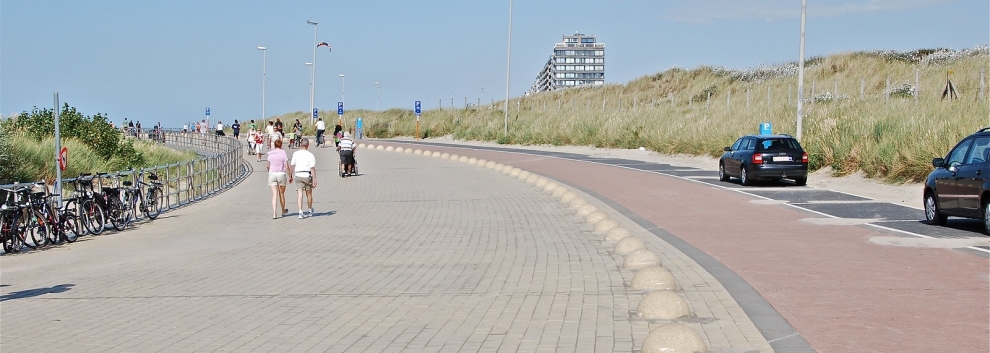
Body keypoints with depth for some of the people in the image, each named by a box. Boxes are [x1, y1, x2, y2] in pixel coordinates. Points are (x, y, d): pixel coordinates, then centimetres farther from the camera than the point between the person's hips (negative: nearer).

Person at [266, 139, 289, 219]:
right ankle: (283, 211, 33)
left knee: (274, 195, -1)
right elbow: (287, 166, -7)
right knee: (281, 194, 15)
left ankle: (274, 213, -12)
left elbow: (268, 166, 11)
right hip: (281, 174, -1)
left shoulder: (270, 154, 2)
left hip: (272, 174, 1)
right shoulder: (283, 153, -5)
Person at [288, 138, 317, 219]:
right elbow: (312, 168, -12)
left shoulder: (295, 154, 1)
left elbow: (291, 166, 3)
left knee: (299, 194, -2)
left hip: (298, 176, 1)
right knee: (309, 194, 15)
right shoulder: (310, 155, -7)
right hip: (307, 175, -1)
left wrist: (290, 176, 14)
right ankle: (310, 211, 33)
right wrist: (314, 180, -11)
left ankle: (300, 212, -16)